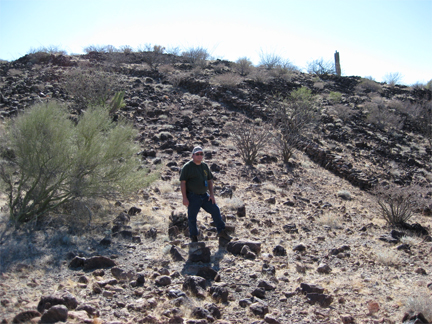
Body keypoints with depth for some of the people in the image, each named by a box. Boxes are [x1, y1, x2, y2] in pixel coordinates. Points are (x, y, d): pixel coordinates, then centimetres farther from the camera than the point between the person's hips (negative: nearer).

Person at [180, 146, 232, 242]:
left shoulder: (205, 166, 11)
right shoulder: (187, 167, -7)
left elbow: (210, 180, 16)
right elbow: (182, 182, -10)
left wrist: (212, 194, 7)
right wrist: (184, 198, -16)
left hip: (204, 195, 5)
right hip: (193, 197, -5)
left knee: (215, 210, 1)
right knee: (192, 217, 2)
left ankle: (221, 231, 13)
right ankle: (193, 237, 18)